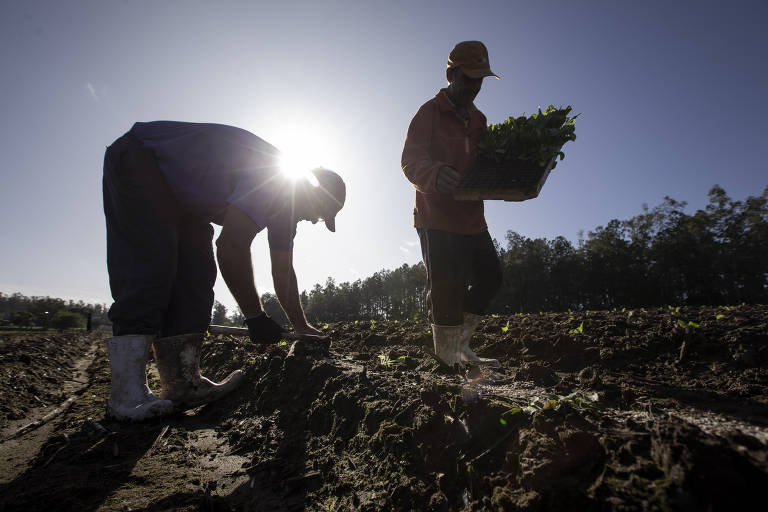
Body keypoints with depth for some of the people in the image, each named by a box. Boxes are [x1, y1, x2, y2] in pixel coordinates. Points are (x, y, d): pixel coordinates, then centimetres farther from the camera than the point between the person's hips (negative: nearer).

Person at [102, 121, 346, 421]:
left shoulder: (286, 205, 2)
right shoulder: (270, 176, -29)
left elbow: (283, 273, 6)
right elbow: (232, 247, -36)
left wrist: (302, 328, 9)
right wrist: (255, 316, -26)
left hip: (178, 193, 10)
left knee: (196, 274, -4)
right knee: (149, 264, -23)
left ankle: (182, 383, -6)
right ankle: (127, 394, -23)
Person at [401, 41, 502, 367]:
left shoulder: (478, 119, 19)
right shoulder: (430, 113, -4)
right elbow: (410, 160, -16)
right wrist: (435, 174, -39)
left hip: (471, 217, 8)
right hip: (437, 218, -8)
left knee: (489, 276, 8)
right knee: (447, 288, -10)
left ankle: (460, 347, 21)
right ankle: (448, 359, 6)